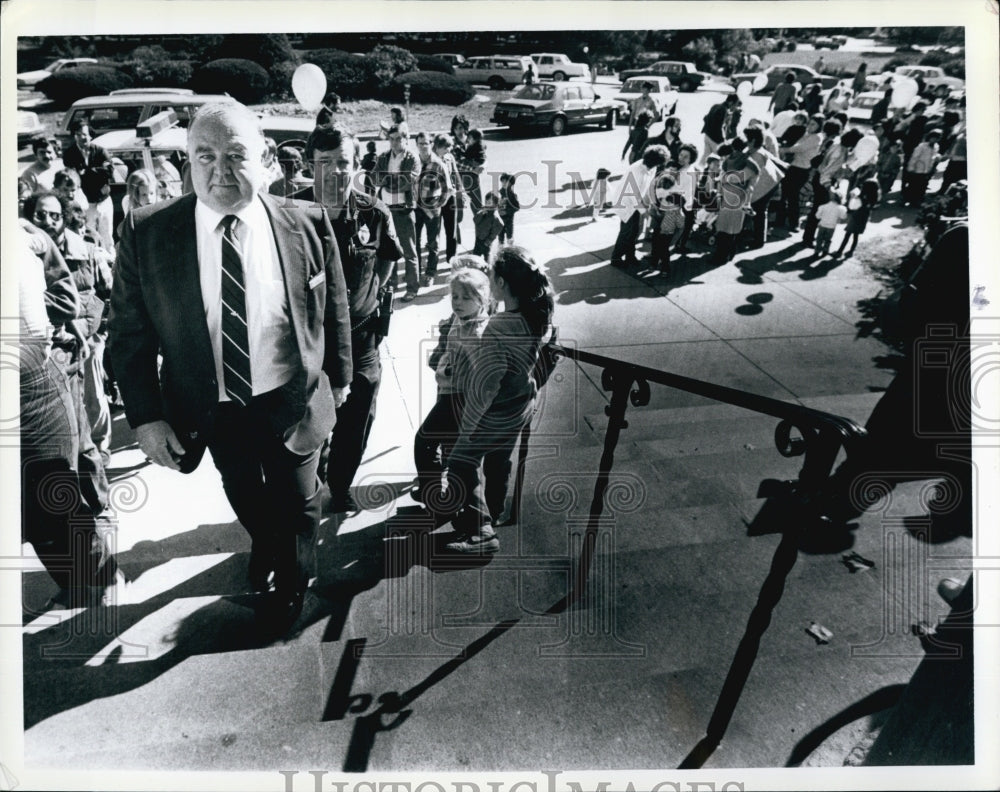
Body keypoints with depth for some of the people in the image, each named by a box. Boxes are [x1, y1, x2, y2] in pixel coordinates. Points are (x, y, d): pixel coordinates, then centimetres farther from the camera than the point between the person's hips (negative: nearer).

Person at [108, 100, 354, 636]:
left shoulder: (308, 224, -13)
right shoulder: (147, 233, -13)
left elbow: (334, 313, -1)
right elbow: (129, 333, -7)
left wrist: (339, 378, 8)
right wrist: (146, 417, -10)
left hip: (292, 403, -1)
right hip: (213, 411, 1)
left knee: (296, 506, 20)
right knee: (245, 501, 27)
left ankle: (289, 579, 51)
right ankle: (263, 546, 61)